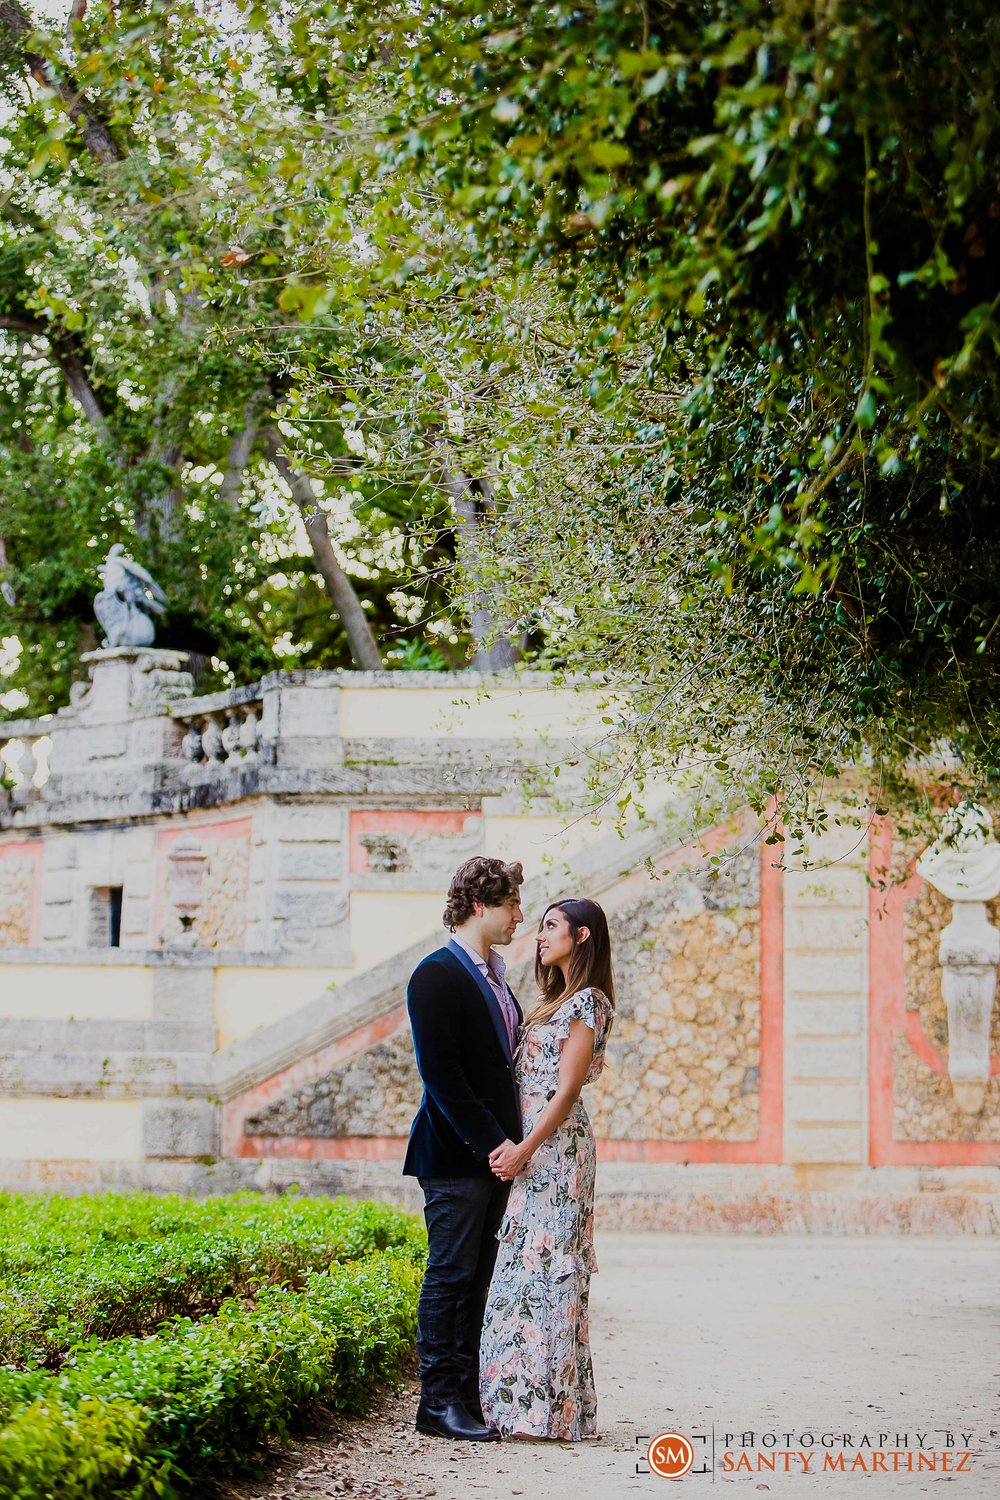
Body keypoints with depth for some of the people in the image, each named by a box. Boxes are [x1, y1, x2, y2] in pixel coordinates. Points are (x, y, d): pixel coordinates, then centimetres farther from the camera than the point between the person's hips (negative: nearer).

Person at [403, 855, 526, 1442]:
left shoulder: (494, 977, 17)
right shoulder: (437, 975, -11)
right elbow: (441, 1074, -17)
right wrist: (490, 1143, -18)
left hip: (493, 1153, 9)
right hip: (456, 1156, -8)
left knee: (475, 1283, 9)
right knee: (450, 1279, -4)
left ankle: (464, 1399, 13)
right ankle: (439, 1404, 1)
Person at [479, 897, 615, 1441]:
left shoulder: (587, 1003, -8)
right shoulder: (557, 1000, 20)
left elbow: (566, 1090, -14)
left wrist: (525, 1149, -17)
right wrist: (513, 1145, 5)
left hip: (555, 1145, -9)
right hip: (531, 1145, 9)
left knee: (544, 1268, -9)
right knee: (528, 1268, 7)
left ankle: (548, 1406, -8)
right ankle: (530, 1399, 9)